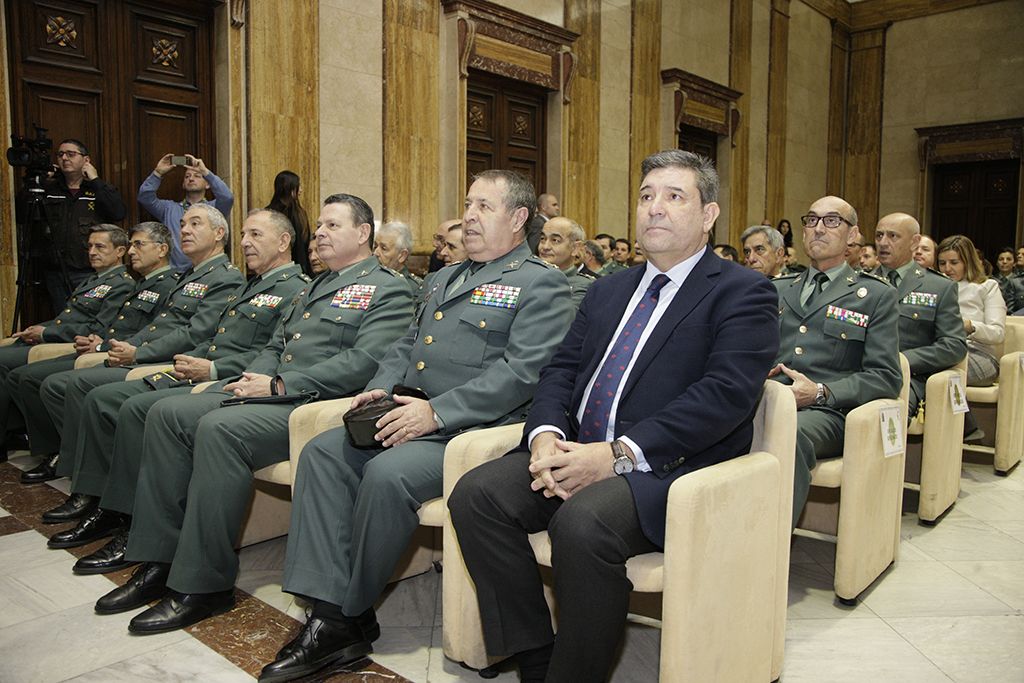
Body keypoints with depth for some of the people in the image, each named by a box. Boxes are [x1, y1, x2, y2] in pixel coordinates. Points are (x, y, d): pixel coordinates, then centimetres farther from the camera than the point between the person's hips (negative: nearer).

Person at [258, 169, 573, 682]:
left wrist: (436, 412, -21)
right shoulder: (445, 279, 25)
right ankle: (327, 617, -14)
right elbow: (407, 346, 27)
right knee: (323, 452, -13)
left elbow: (521, 372, -15)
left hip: (470, 429, -8)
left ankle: (353, 616, -8)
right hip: (408, 416, 8)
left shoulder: (541, 285, -2)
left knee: (388, 474, -30)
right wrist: (379, 388, 5)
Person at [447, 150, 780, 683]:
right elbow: (561, 369, 15)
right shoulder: (608, 290, 22)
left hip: (670, 466, -6)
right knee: (476, 493, -15)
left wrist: (619, 454, -22)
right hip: (578, 453, 6)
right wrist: (546, 435, -8)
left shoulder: (743, 293, 0)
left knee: (583, 522, -34)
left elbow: (725, 394, -14)